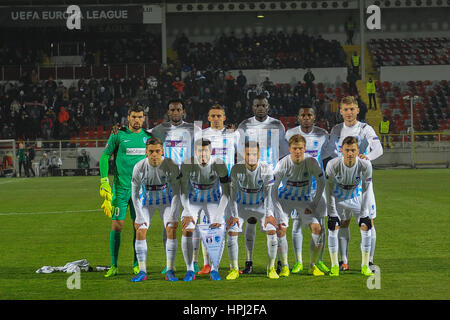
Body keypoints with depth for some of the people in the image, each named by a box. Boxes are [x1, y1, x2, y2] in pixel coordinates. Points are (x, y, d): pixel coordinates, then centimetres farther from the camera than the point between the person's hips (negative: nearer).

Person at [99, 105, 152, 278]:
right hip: (120, 187, -3)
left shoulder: (147, 137, 9)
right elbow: (104, 156, 1)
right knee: (117, 225, -4)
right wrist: (104, 181, -7)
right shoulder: (118, 135, -2)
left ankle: (137, 264, 13)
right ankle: (114, 265, 4)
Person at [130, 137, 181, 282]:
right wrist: (140, 216, -16)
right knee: (140, 231, -12)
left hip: (166, 199, -1)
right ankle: (142, 271, -5)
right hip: (146, 200, 1)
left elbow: (176, 193, -18)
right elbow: (135, 193, -13)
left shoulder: (171, 166, -27)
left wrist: (173, 217, -20)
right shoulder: (139, 167, -25)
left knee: (171, 230, -16)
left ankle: (170, 271, -9)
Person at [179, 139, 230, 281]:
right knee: (187, 230, -19)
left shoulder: (219, 165, -24)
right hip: (192, 201, 0)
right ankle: (190, 270, -7)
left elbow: (226, 193, -20)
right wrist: (188, 212, -36)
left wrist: (219, 215, -29)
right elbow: (183, 191, -22)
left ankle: (214, 270, -4)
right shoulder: (187, 165, -23)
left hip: (213, 201, 0)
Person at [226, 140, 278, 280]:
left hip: (260, 205, 0)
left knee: (272, 232, -15)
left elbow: (268, 194, -18)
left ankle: (271, 268, -1)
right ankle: (234, 269, -2)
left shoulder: (267, 170, -20)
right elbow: (234, 194, -17)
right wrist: (234, 215, -21)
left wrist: (268, 214, -24)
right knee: (231, 232, -14)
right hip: (241, 205, 0)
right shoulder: (236, 169, -21)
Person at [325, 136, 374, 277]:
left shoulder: (365, 165, -27)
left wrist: (364, 213, -12)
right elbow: (329, 191, -16)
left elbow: (365, 190, -14)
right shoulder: (333, 165, -29)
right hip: (338, 198, -1)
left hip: (356, 198, 1)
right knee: (333, 228, -13)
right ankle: (334, 266, -2)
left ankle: (365, 265, 2)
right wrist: (332, 213, -15)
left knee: (366, 227, -10)